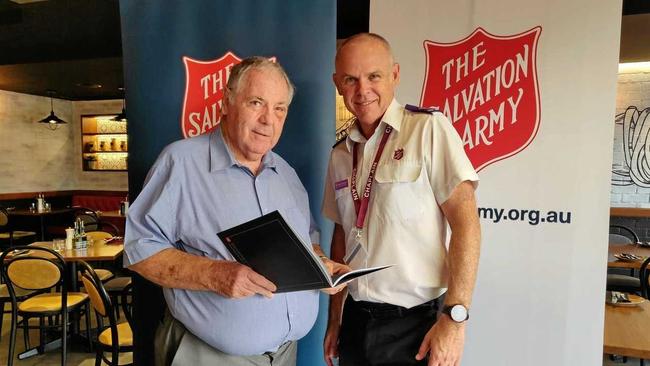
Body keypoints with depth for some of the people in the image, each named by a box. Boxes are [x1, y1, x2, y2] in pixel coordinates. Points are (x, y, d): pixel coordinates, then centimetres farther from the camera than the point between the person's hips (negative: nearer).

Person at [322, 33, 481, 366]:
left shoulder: (428, 129, -12)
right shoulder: (340, 154, 5)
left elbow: (465, 221, -15)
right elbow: (342, 234, 11)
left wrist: (455, 316, -19)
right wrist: (334, 319, 12)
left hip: (414, 324, -5)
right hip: (355, 320, 5)